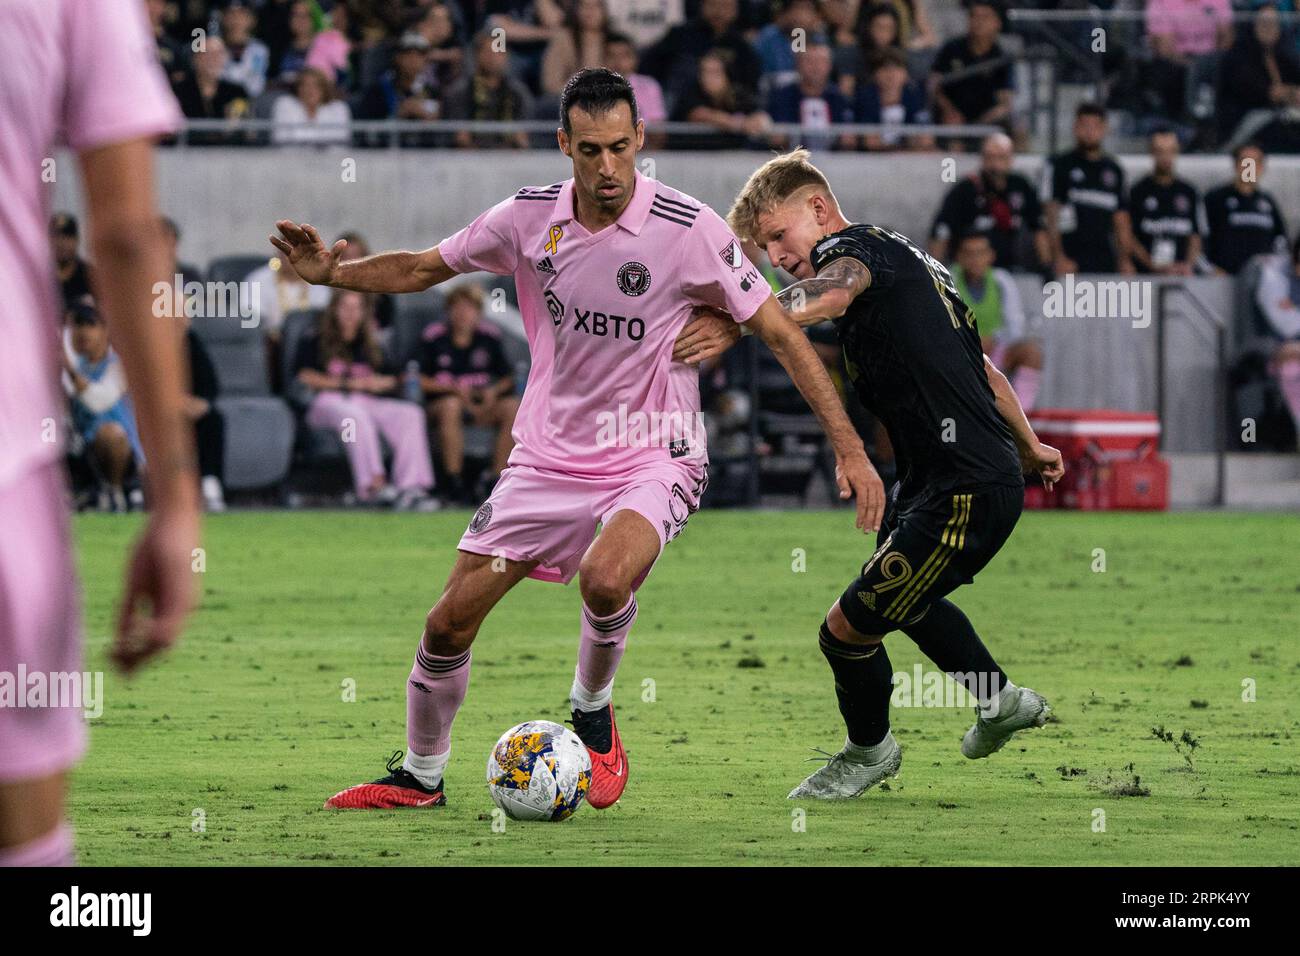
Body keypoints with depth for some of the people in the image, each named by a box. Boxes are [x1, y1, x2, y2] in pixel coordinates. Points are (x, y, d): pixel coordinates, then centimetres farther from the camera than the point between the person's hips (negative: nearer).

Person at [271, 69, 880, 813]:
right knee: (448, 623, 1)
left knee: (604, 577, -34)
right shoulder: (529, 218, -5)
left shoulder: (689, 230, -16)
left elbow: (781, 332, -10)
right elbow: (422, 270, 10)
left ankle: (593, 711, -3)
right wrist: (333, 272, -7)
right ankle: (420, 775, 25)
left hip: (653, 461, -4)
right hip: (548, 460, 4)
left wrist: (850, 449, -13)